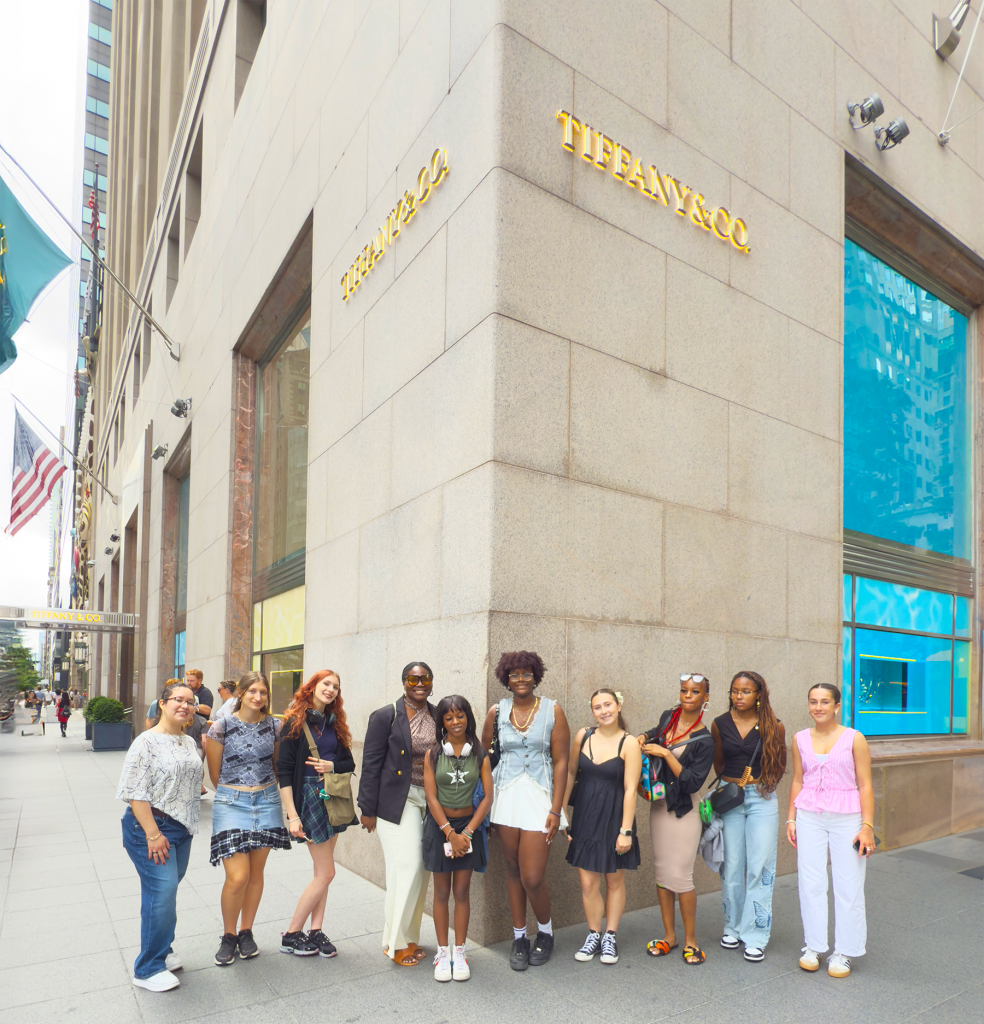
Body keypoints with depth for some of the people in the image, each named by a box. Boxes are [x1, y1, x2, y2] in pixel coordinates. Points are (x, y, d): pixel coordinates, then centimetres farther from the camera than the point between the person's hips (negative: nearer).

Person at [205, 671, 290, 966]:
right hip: (231, 804, -3)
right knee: (238, 876, -9)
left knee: (256, 872, 9)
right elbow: (215, 773, 3)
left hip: (266, 803, 3)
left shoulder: (275, 726, 1)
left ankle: (246, 932, 28)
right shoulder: (222, 726, -7)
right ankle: (228, 936, 15)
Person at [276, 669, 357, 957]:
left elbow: (350, 763, 12)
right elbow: (284, 771, -12)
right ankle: (291, 935, 12)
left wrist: (332, 766, -10)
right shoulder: (295, 722, -9)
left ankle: (316, 931, 18)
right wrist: (292, 815, -17)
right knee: (326, 873, -3)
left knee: (322, 871, 9)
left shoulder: (334, 723, 10)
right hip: (309, 797, -6)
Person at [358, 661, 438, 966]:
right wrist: (368, 810, -7)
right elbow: (371, 765, -6)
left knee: (420, 871, 10)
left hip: (431, 802, 5)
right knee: (406, 867, -6)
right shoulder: (386, 716, -7)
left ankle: (409, 938, 25)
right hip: (399, 801, -5)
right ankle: (396, 942, 10)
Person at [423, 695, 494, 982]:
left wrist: (466, 832, -11)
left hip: (469, 825, 0)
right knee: (441, 892, 7)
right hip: (439, 825, 0)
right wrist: (450, 832, -13)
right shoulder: (433, 754, -3)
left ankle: (459, 953, 17)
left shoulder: (479, 756, -2)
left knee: (462, 892, 5)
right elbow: (431, 797, -6)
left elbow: (487, 797, -5)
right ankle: (442, 953, 17)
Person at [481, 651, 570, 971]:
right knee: (513, 870, 10)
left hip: (538, 797, -2)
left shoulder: (552, 711, -3)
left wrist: (555, 810, -8)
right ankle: (519, 938, 28)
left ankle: (545, 932, 24)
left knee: (532, 877, -4)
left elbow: (561, 762, -4)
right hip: (505, 796, 3)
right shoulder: (497, 711, 4)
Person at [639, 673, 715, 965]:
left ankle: (690, 939, 13)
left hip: (683, 812, -5)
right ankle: (669, 935, 22)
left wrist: (666, 753, -21)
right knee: (662, 871, 9)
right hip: (658, 806, 5)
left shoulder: (704, 740, -12)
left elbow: (693, 782, -18)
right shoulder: (668, 717, 3)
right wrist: (645, 738, 5)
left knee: (680, 876, -5)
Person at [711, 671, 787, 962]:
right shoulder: (720, 724, 2)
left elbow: (779, 766, 9)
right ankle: (733, 927, 22)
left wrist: (760, 784, 3)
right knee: (731, 865, 6)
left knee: (760, 867, -1)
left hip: (761, 799, -2)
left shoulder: (773, 726, -3)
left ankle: (755, 936, 8)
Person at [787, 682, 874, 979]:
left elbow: (865, 785, -4)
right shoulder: (800, 739, 5)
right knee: (810, 883, 6)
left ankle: (843, 952, 18)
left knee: (848, 885, 3)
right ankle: (813, 946, 21)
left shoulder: (854, 739, -4)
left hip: (846, 818, -2)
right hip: (809, 817, 3)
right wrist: (791, 818, 7)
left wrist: (867, 826, -9)